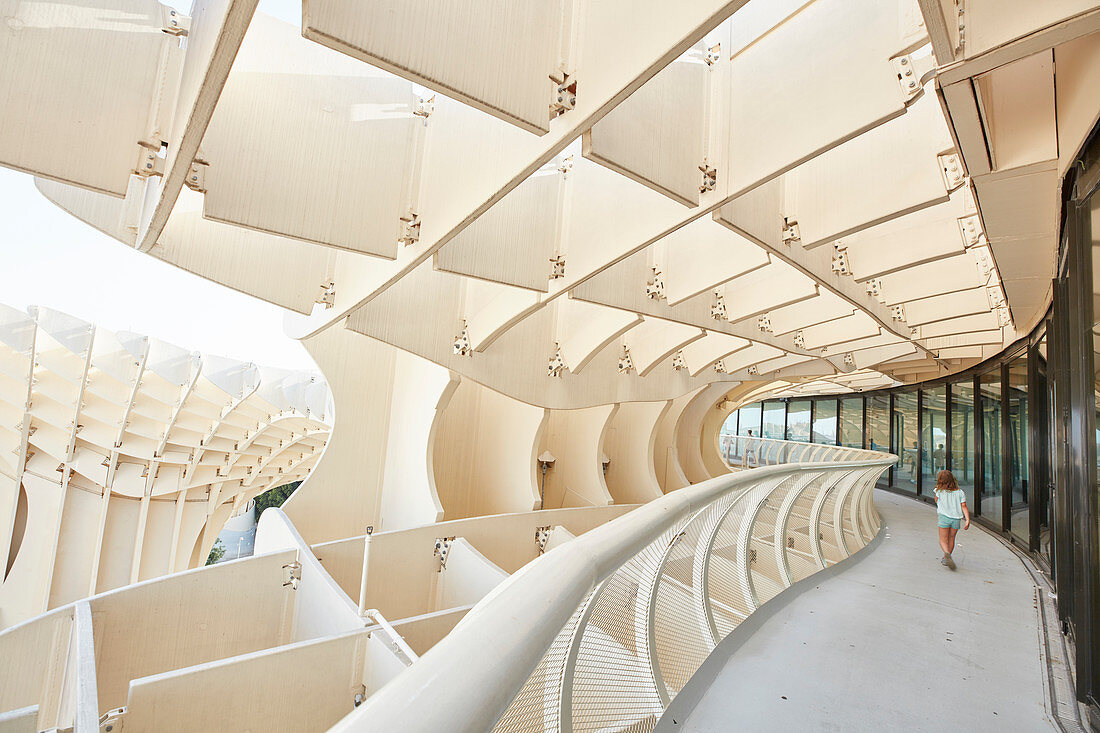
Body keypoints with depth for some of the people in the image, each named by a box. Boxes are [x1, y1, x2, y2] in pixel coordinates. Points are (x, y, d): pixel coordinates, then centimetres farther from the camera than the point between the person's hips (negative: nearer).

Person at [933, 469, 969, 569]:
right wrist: (967, 520, -5)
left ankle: (947, 554, -26)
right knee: (951, 539, 18)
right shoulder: (960, 492, 7)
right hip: (956, 518, 3)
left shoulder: (939, 491, 1)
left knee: (943, 540, 2)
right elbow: (964, 507, -1)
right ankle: (945, 559, 25)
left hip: (944, 517, -3)